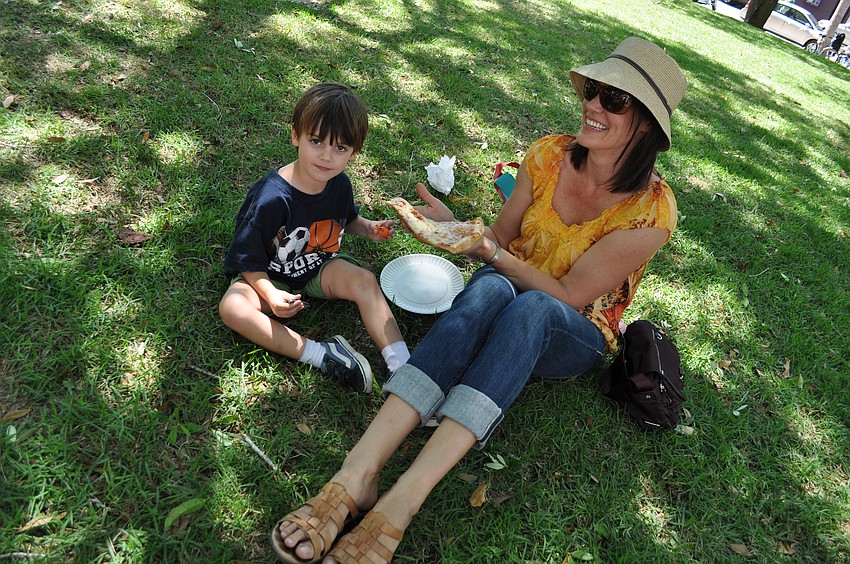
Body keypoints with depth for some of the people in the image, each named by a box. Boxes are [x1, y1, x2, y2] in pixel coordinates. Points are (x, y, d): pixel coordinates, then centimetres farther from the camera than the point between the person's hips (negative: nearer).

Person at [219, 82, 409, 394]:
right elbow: (247, 260, -20)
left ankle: (402, 365, -24)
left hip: (319, 269, 4)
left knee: (363, 280, -22)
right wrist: (270, 294, -37)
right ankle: (319, 354, -31)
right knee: (232, 307, -30)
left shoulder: (340, 184, -10)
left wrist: (367, 227, -7)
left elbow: (347, 219, 15)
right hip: (268, 276, -3)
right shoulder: (272, 197, -29)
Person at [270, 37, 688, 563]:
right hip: (507, 289, 3)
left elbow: (568, 296, -20)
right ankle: (359, 471, -45)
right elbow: (503, 239, 0)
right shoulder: (550, 155, -8)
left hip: (576, 334, -2)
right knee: (488, 289, -36)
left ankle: (402, 499, -45)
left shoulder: (651, 209, -19)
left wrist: (487, 250, -28)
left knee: (530, 308, -39)